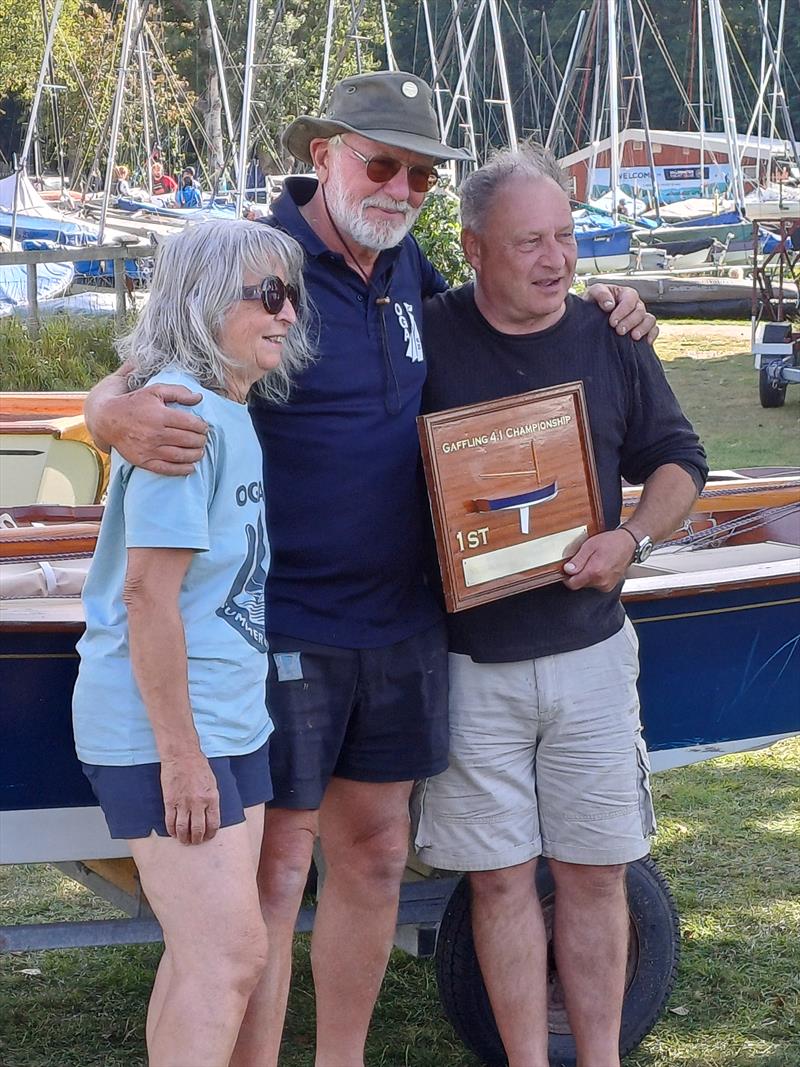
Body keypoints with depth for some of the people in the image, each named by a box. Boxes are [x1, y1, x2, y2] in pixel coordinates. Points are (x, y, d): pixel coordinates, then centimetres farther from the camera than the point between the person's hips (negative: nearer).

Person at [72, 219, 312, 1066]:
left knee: (204, 953, 13)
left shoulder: (233, 411, 12)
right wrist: (180, 756, -22)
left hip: (231, 720, 10)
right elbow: (147, 591, -22)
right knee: (231, 956, -11)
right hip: (164, 727, -10)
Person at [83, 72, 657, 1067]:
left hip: (401, 624, 7)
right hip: (286, 631, -7)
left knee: (374, 854, 15)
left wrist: (596, 313, 8)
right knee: (274, 872, -3)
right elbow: (117, 389, -12)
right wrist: (124, 417, -37)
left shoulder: (407, 267, 7)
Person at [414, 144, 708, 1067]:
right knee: (500, 878, 4)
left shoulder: (610, 340, 3)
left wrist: (633, 538, -9)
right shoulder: (427, 338, -5)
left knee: (594, 873, 8)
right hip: (468, 662, -2)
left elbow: (678, 461, 11)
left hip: (590, 652, 2)